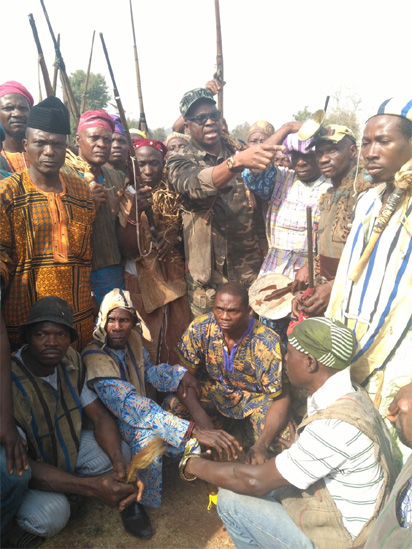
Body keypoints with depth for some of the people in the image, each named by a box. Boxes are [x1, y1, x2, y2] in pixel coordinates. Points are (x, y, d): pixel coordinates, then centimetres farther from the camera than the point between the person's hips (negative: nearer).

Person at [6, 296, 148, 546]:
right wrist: (93, 487, -40)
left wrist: (119, 463, -29)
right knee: (52, 513, -30)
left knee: (121, 452, -17)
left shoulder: (71, 361, -14)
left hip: (66, 446, 5)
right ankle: (20, 524, 4)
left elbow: (100, 416, -10)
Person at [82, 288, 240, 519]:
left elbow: (150, 370, 10)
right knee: (148, 438, -33)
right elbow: (132, 405, -41)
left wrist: (180, 374, -12)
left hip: (139, 413, 7)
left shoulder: (133, 339, -7)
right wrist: (193, 430, -49)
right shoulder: (95, 358, -30)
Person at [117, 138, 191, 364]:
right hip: (142, 280, -3)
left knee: (178, 344, 8)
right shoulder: (126, 197, -7)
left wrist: (175, 237, -7)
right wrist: (135, 211, -27)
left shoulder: (173, 193, 2)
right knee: (147, 346, 0)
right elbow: (127, 251, -15)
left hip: (174, 277, 3)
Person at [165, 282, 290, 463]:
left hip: (254, 396, 0)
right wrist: (203, 421, -31)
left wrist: (261, 445, -32)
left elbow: (280, 399, -18)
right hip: (211, 389, 1)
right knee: (173, 407, -29)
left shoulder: (268, 343, -25)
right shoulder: (200, 328, -20)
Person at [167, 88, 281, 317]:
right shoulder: (180, 163, -4)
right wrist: (237, 161, -46)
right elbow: (197, 185, -31)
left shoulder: (238, 148, 8)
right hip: (209, 277, -3)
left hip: (251, 269, 3)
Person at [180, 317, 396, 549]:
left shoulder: (336, 425, -34)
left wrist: (195, 466, -12)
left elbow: (257, 481, -25)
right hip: (339, 508, 8)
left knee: (230, 500, -7)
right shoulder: (348, 395, -5)